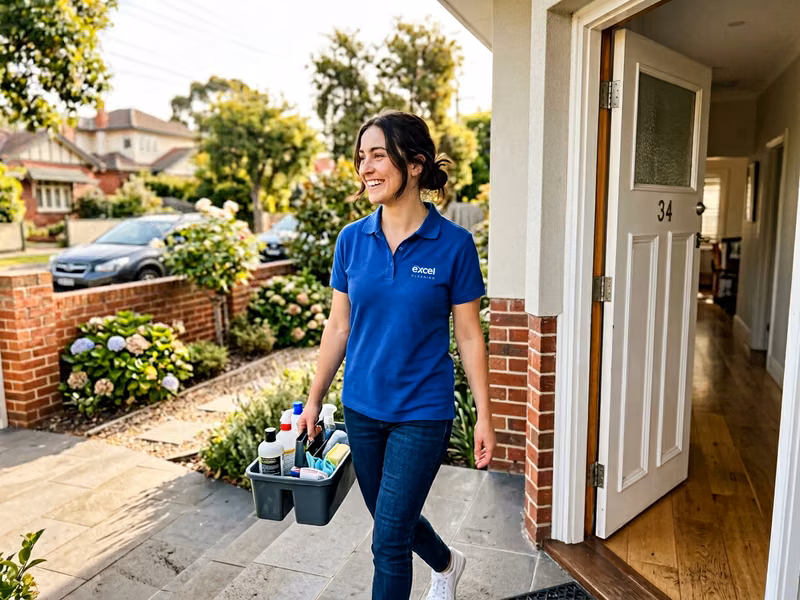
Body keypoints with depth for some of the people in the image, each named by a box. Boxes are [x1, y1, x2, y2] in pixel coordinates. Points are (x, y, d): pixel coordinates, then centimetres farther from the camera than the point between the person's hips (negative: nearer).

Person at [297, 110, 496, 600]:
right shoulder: (352, 240, -3)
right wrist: (315, 401, 7)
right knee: (392, 518, 23)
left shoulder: (454, 244, -12)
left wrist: (485, 416, -6)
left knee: (389, 540, 2)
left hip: (422, 413, -4)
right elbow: (338, 327, 4)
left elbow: (469, 336, -6)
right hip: (362, 408, 5)